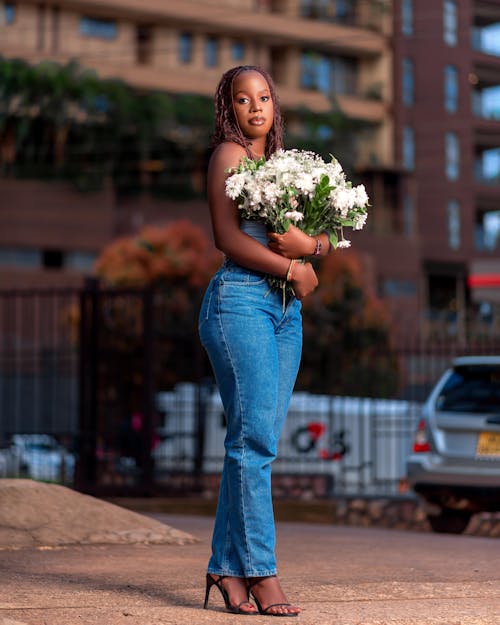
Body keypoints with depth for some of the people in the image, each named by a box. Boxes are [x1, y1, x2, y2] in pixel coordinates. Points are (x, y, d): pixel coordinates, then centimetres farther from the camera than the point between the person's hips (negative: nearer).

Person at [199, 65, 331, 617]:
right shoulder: (229, 154, 3)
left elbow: (325, 237, 16)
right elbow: (227, 236, -9)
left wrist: (307, 243, -7)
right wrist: (293, 270, -8)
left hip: (285, 307, 7)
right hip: (240, 298, -7)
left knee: (257, 440, 3)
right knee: (254, 436, -13)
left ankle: (227, 566, 5)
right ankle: (259, 570, -13)